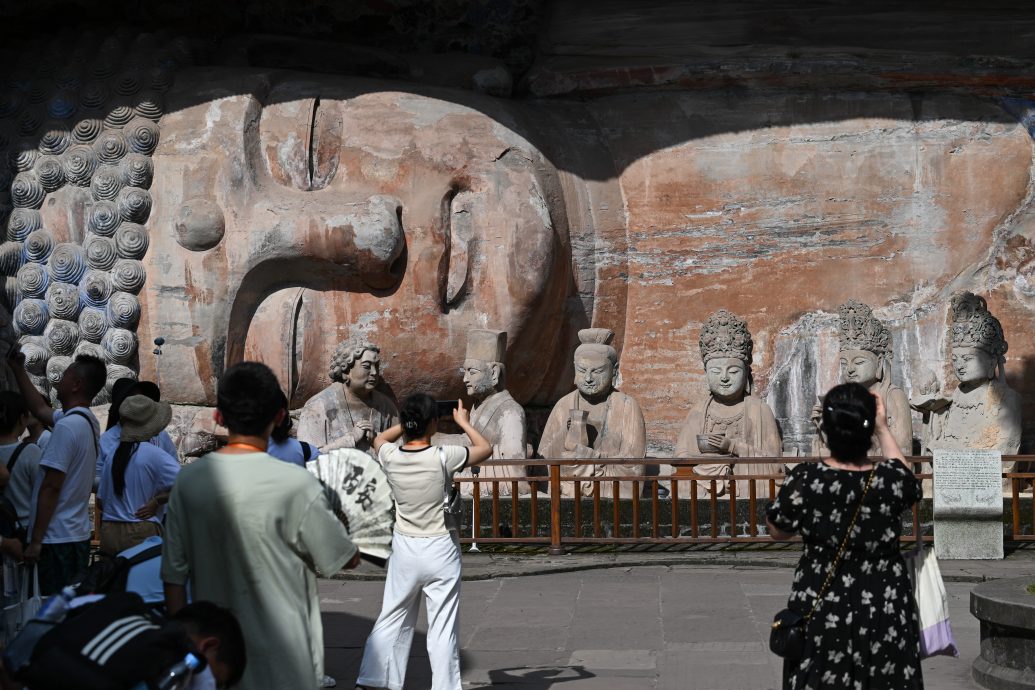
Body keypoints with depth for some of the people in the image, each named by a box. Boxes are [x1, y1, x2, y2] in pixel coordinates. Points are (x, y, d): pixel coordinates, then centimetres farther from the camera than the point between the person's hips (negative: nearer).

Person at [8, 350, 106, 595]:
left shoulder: (67, 426, -17)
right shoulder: (88, 422, 11)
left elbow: (51, 487, -18)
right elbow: (40, 408, 27)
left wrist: (36, 541, -15)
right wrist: (18, 370, 27)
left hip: (57, 539, -9)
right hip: (77, 535, 9)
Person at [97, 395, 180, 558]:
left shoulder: (112, 455, 7)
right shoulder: (154, 455, -9)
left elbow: (100, 502, 13)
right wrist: (156, 502, -8)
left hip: (109, 534, 6)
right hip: (141, 533, -5)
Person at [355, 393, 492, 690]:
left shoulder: (390, 457, -7)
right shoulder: (443, 457, -17)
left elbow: (380, 438, 19)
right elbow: (485, 448, 0)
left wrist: (410, 421, 17)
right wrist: (463, 422, 13)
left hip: (404, 548, 4)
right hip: (440, 550, -4)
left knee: (392, 620, 14)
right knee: (443, 628, 2)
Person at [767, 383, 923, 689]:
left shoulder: (804, 479, -17)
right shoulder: (891, 478, -14)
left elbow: (778, 531, 0)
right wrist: (884, 428, 13)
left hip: (820, 611, 0)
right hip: (883, 612, 0)